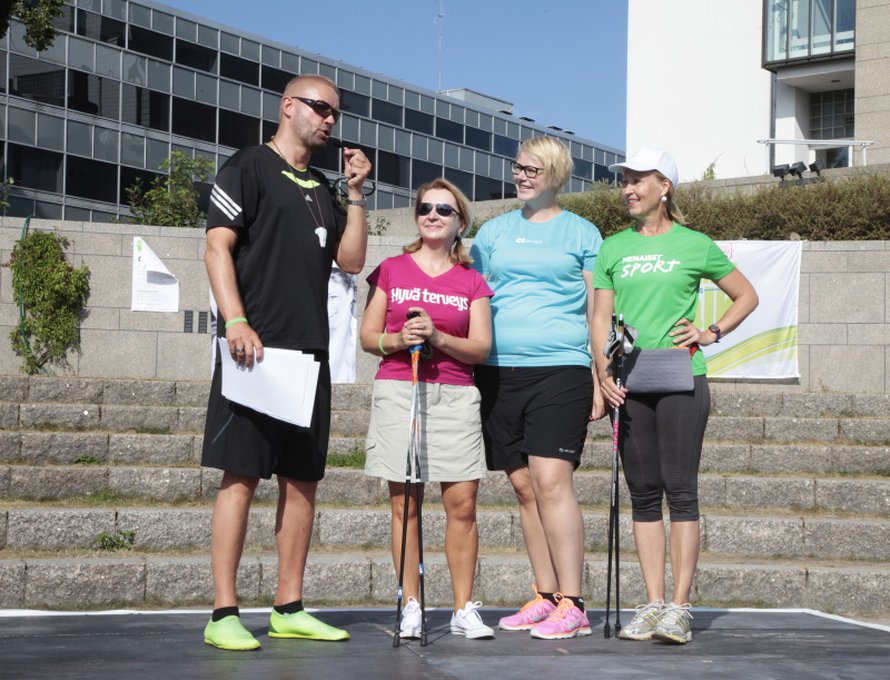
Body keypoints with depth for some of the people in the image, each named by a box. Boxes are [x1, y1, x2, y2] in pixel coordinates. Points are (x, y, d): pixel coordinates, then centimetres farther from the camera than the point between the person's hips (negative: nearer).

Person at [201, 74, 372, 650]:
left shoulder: (322, 191, 22)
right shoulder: (249, 168, 1)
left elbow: (352, 261, 15)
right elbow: (218, 246, -8)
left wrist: (356, 194, 7)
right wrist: (235, 321, -19)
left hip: (310, 353, 8)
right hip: (257, 348, -7)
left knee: (303, 478, 7)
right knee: (242, 474, -8)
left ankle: (289, 609, 13)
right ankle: (224, 614, -6)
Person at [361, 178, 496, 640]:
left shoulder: (471, 282, 10)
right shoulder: (391, 270, 10)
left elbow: (480, 348, 3)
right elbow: (367, 336, 8)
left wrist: (437, 337, -13)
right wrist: (398, 341, -13)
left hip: (454, 394, 1)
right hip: (397, 390, 0)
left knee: (462, 501, -6)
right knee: (404, 501, -2)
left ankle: (464, 609, 1)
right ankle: (411, 608, 4)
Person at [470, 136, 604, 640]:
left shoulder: (582, 234, 7)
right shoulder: (494, 232, 16)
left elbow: (597, 313, 7)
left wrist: (600, 380, 0)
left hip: (561, 370, -4)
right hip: (500, 371, 4)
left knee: (551, 481, -14)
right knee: (524, 486, 5)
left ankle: (573, 605, -11)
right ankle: (545, 597, 13)